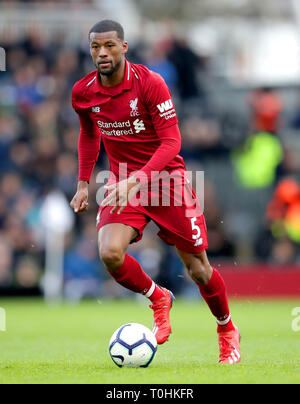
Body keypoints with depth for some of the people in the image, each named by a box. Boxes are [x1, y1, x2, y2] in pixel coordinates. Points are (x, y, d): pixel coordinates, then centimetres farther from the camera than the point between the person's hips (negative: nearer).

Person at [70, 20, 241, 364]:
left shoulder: (150, 83, -18)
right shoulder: (83, 93, -4)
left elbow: (171, 142, -20)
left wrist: (136, 180, -32)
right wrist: (83, 184, 13)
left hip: (166, 177, -3)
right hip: (122, 181, 3)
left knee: (198, 269, 2)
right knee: (109, 253, -24)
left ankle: (228, 332, 30)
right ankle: (158, 299, 7)